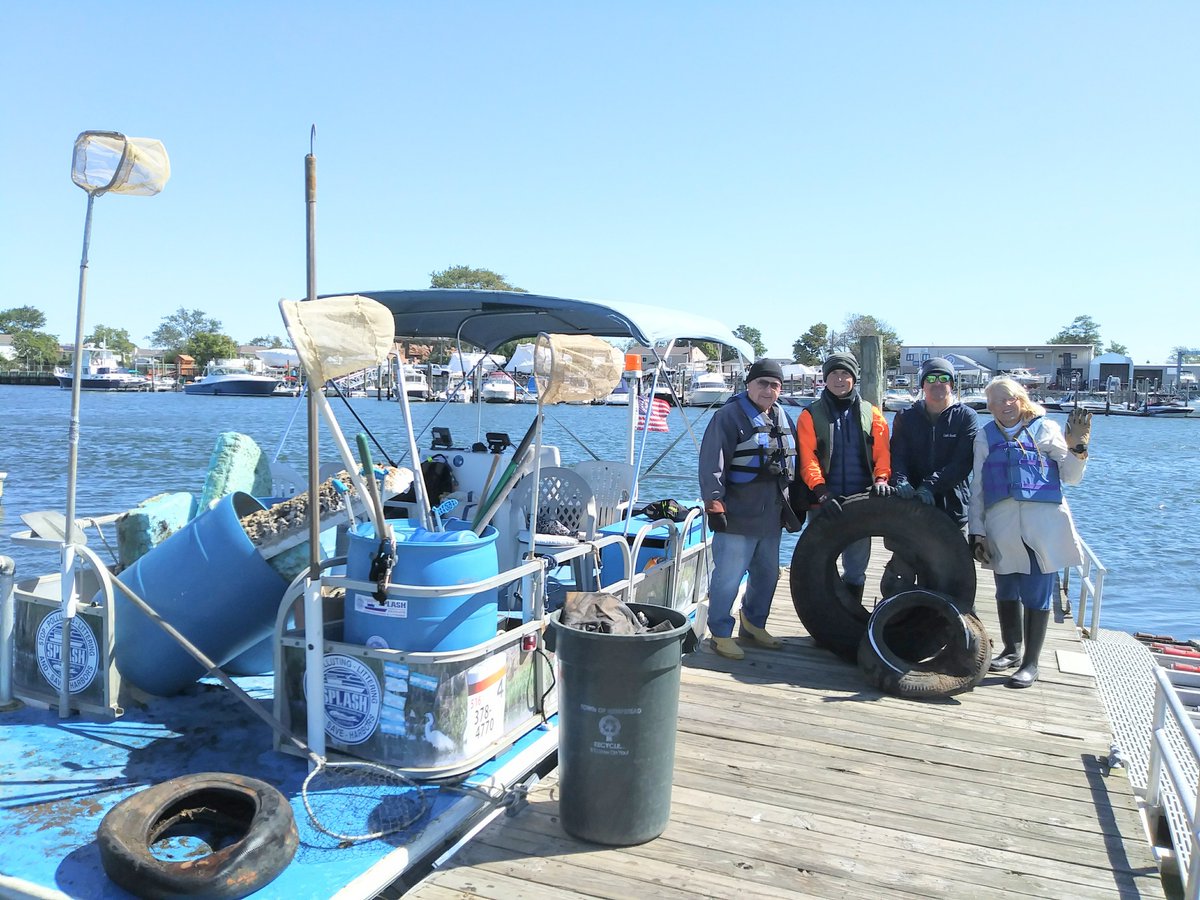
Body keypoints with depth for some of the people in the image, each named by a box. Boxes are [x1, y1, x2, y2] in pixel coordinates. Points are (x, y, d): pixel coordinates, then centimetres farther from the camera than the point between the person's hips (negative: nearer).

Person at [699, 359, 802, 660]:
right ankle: (721, 633, 11)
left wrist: (794, 503, 23)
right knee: (729, 578, -4)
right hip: (738, 517, -8)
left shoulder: (782, 418, 14)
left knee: (767, 574, 17)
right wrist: (715, 506, -19)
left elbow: (792, 463, 24)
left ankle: (754, 625, 35)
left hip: (772, 517, 8)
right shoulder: (730, 416, -10)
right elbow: (712, 465, -15)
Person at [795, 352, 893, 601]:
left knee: (857, 568, 10)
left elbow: (882, 452, 5)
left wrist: (881, 479, -15)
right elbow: (807, 458, -7)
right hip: (823, 503, -2)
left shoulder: (871, 413, 10)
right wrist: (822, 492, -20)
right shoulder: (811, 415, 2)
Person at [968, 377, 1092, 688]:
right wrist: (976, 530, 9)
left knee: (1036, 595, 0)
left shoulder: (1045, 428, 5)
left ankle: (1030, 662, 11)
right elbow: (977, 486, 13)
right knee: (1006, 592, 14)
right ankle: (1012, 650, 32)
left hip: (1042, 525, -3)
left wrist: (1077, 447, -11)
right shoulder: (985, 435, 13)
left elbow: (1071, 477, 6)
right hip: (1001, 527, 3)